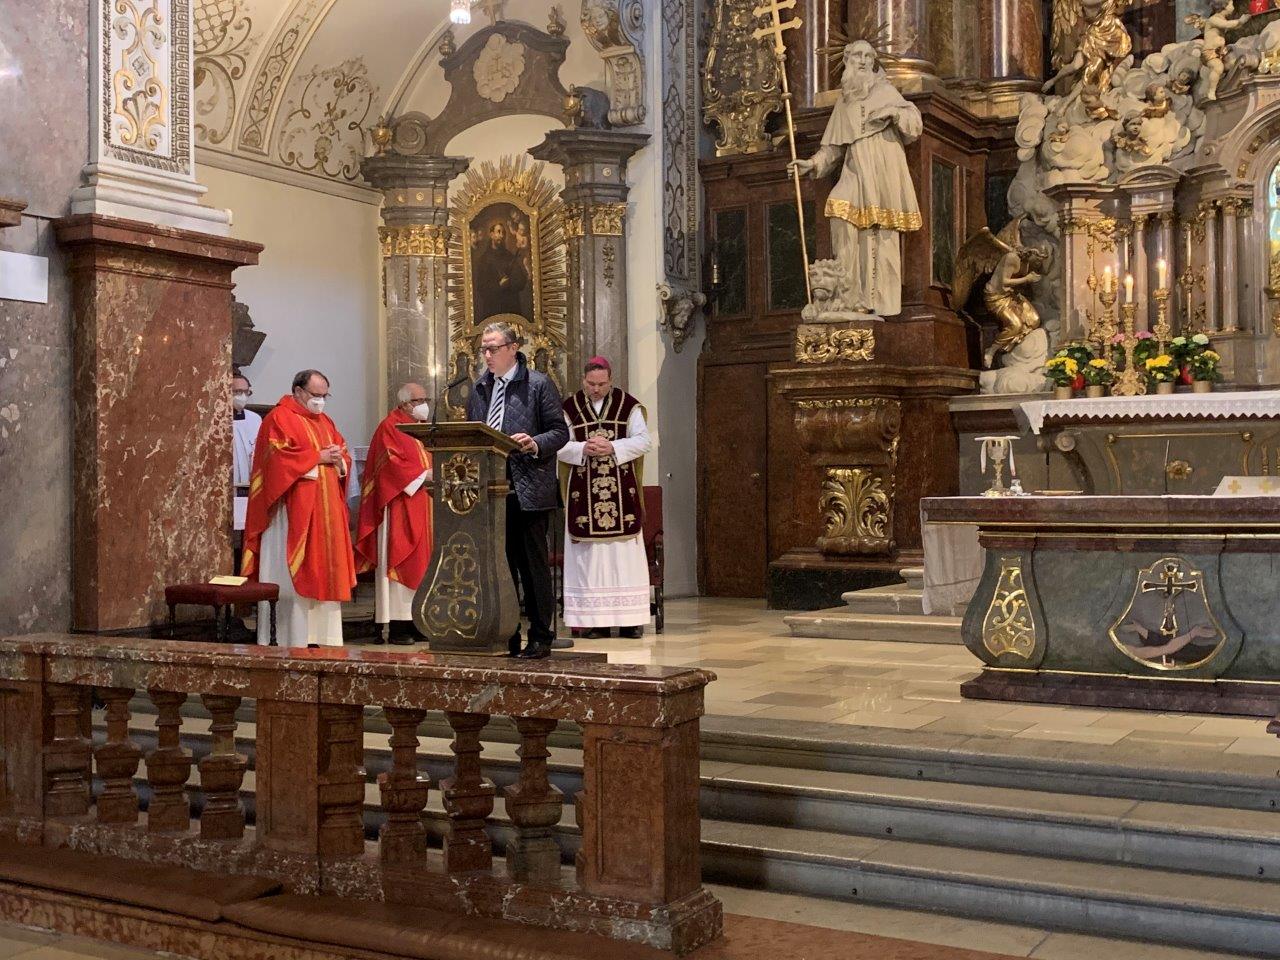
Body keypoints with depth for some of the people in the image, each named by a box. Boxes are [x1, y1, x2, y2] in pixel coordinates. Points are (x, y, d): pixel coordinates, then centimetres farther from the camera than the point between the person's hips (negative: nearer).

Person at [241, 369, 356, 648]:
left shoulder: (324, 421, 20)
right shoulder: (279, 418, -4)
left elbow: (343, 454, 20)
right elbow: (278, 457, -16)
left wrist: (338, 461, -3)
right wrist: (317, 457, -12)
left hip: (326, 511, 8)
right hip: (294, 511, -8)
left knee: (324, 570, 6)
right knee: (295, 575, -8)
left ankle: (321, 636, 10)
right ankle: (294, 640, -6)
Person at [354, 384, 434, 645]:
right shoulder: (390, 427, -6)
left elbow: (432, 459, 22)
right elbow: (391, 464, -15)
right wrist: (422, 475, -17)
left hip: (423, 507, 8)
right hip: (400, 508, -8)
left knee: (422, 561, 6)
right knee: (401, 562, -8)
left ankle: (417, 622, 9)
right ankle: (397, 628, -6)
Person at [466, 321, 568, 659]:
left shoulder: (539, 384, -2)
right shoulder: (479, 389, 15)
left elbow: (559, 431, -5)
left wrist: (535, 444, -22)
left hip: (528, 490, -5)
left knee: (533, 564, 0)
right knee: (499, 564, 10)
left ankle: (540, 637, 8)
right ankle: (505, 636, 18)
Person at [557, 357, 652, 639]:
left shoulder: (628, 405, 4)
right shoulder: (570, 408, 5)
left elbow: (642, 440, -2)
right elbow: (560, 445, 1)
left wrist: (612, 447, -16)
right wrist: (583, 449, -17)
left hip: (621, 491, 0)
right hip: (584, 493, 0)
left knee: (625, 551, -1)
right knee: (590, 553, -1)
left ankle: (629, 619, 3)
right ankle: (597, 619, 2)